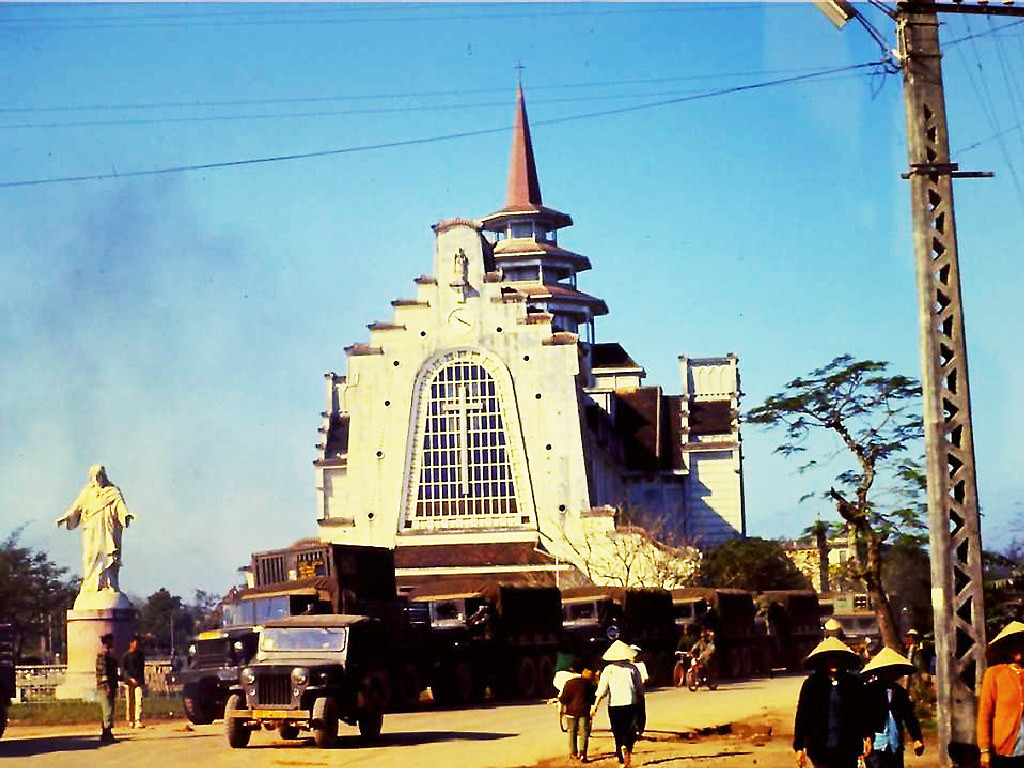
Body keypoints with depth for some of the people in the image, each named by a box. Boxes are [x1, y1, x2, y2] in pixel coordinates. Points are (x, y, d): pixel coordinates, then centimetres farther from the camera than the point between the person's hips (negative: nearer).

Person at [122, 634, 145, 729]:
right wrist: (130, 679, -19)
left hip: (138, 681, 2)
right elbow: (123, 670, -6)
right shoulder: (125, 656, -1)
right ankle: (130, 721, 12)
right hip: (129, 682, -2)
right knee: (129, 702, 2)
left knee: (139, 701, -11)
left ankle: (138, 721, -16)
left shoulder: (140, 654, 11)